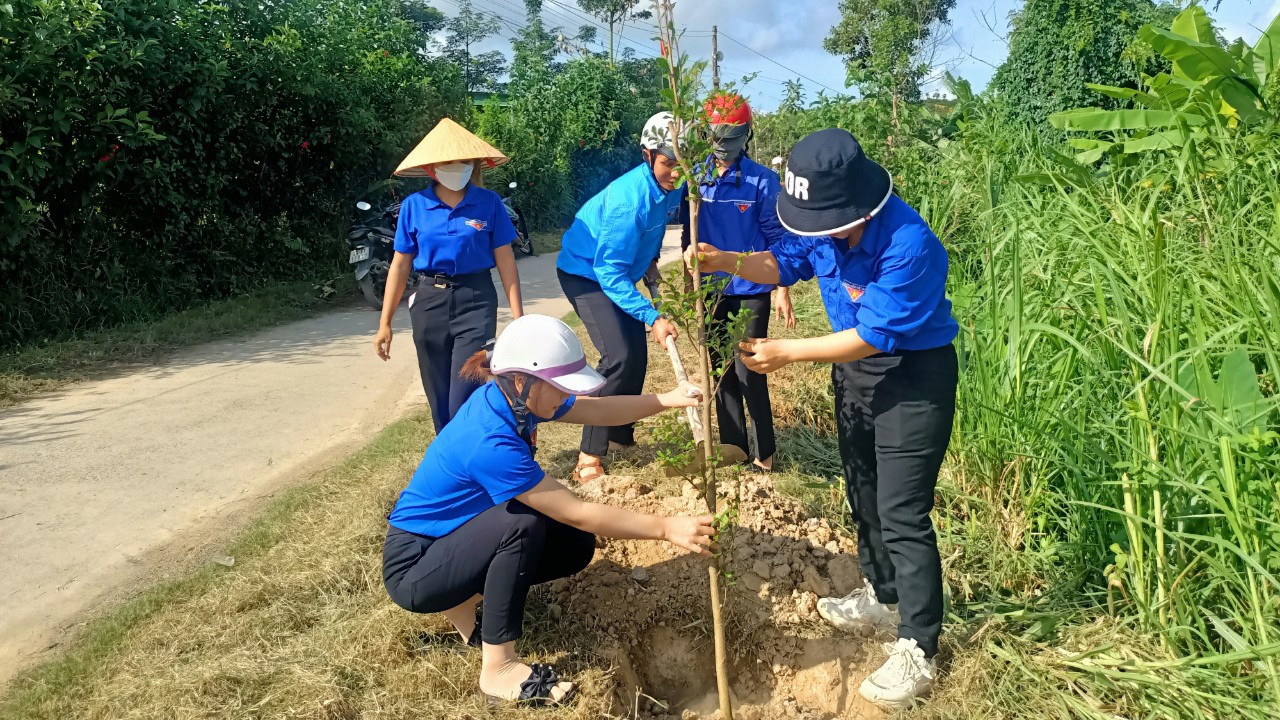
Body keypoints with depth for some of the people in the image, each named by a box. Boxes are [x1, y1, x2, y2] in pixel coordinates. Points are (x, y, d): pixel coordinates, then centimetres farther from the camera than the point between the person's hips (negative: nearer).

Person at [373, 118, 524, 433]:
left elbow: (505, 261, 0)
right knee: (438, 399, 11)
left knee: (465, 398, -9)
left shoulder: (489, 203, -4)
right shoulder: (414, 206, -1)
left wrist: (518, 316, -3)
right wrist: (385, 323, 4)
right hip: (429, 302, 2)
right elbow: (400, 265, 4)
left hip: (476, 301, -2)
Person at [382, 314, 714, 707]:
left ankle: (466, 600, 11)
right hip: (413, 566, -9)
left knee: (576, 544, -2)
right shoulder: (489, 443, -35)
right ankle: (497, 669, -19)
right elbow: (577, 512, -31)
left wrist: (667, 400, -17)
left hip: (453, 538, 9)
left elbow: (599, 410, -3)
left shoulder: (510, 399, -9)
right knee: (523, 524, -32)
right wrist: (666, 528, -26)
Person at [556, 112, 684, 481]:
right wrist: (653, 317, -36)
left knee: (637, 358, 9)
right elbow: (610, 272, -33)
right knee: (619, 358, -21)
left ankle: (620, 438, 26)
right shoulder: (630, 198, -34)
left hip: (617, 271, 8)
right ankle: (589, 458, -16)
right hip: (586, 273, -8)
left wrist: (651, 259, 8)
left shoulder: (669, 187, -10)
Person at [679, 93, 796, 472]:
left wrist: (782, 292, -7)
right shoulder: (696, 179, 1)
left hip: (751, 290, -4)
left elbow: (778, 239, -5)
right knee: (721, 372, 11)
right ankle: (732, 446, 25)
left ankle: (765, 452, 11)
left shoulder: (762, 181, -9)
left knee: (749, 372, -5)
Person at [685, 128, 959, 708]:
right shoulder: (824, 224, -9)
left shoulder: (908, 244, -32)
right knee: (863, 490, 20)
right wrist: (729, 262, -11)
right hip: (854, 366, 8)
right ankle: (884, 595, 43)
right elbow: (783, 264, 8)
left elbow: (874, 335, -30)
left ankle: (916, 651, 7)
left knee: (901, 512, -6)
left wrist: (787, 353, -29)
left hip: (913, 375, -8)